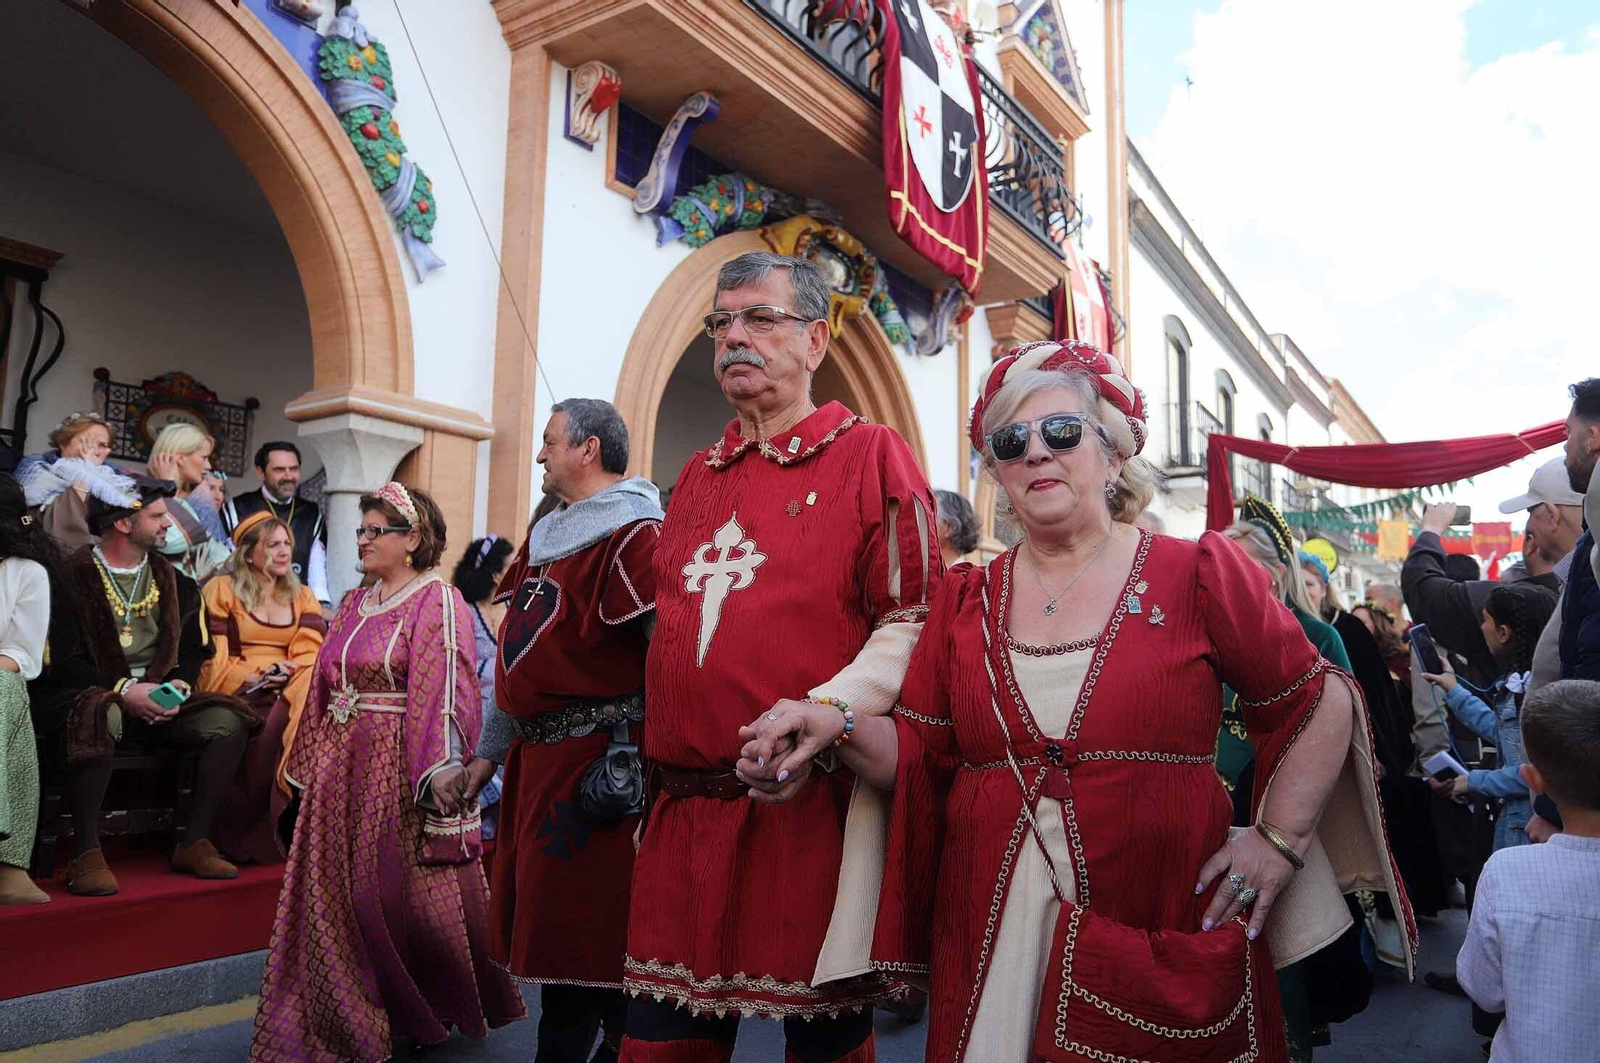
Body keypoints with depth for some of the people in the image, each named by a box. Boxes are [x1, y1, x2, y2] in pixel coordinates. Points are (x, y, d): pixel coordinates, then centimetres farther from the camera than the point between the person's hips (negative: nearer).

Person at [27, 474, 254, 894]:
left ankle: (194, 843, -10)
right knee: (102, 716, -40)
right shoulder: (74, 576, -5)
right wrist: (123, 690, -20)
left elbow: (194, 649, 15)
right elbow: (58, 659, -11)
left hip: (159, 699, 5)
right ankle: (86, 853, -29)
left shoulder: (172, 580, 12)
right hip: (89, 694, -5)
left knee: (229, 720, -17)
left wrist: (178, 687, -5)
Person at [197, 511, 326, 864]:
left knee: (304, 721, -31)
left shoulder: (302, 596, 21)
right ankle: (247, 836, -19)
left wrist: (287, 675, -15)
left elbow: (310, 654, 6)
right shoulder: (222, 590, 11)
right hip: (240, 695, -3)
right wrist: (255, 677, -14)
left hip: (290, 694, 3)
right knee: (263, 730, -33)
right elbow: (213, 655, 0)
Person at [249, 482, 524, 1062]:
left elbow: (445, 693, -18)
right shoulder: (354, 604, 14)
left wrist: (441, 768, -26)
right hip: (343, 769, 7)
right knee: (339, 895, 11)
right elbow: (325, 689, 17)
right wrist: (315, 762, 15)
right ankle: (348, 1016, 29)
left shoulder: (437, 602, -9)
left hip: (400, 770, -7)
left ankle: (425, 1014, 24)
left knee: (401, 893, 2)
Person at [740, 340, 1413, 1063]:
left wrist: (1277, 839, -2)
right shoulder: (967, 599, 6)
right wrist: (840, 730, -13)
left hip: (1163, 935, -2)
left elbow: (1321, 705, 4)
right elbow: (920, 754, 5)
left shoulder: (1200, 575, -2)